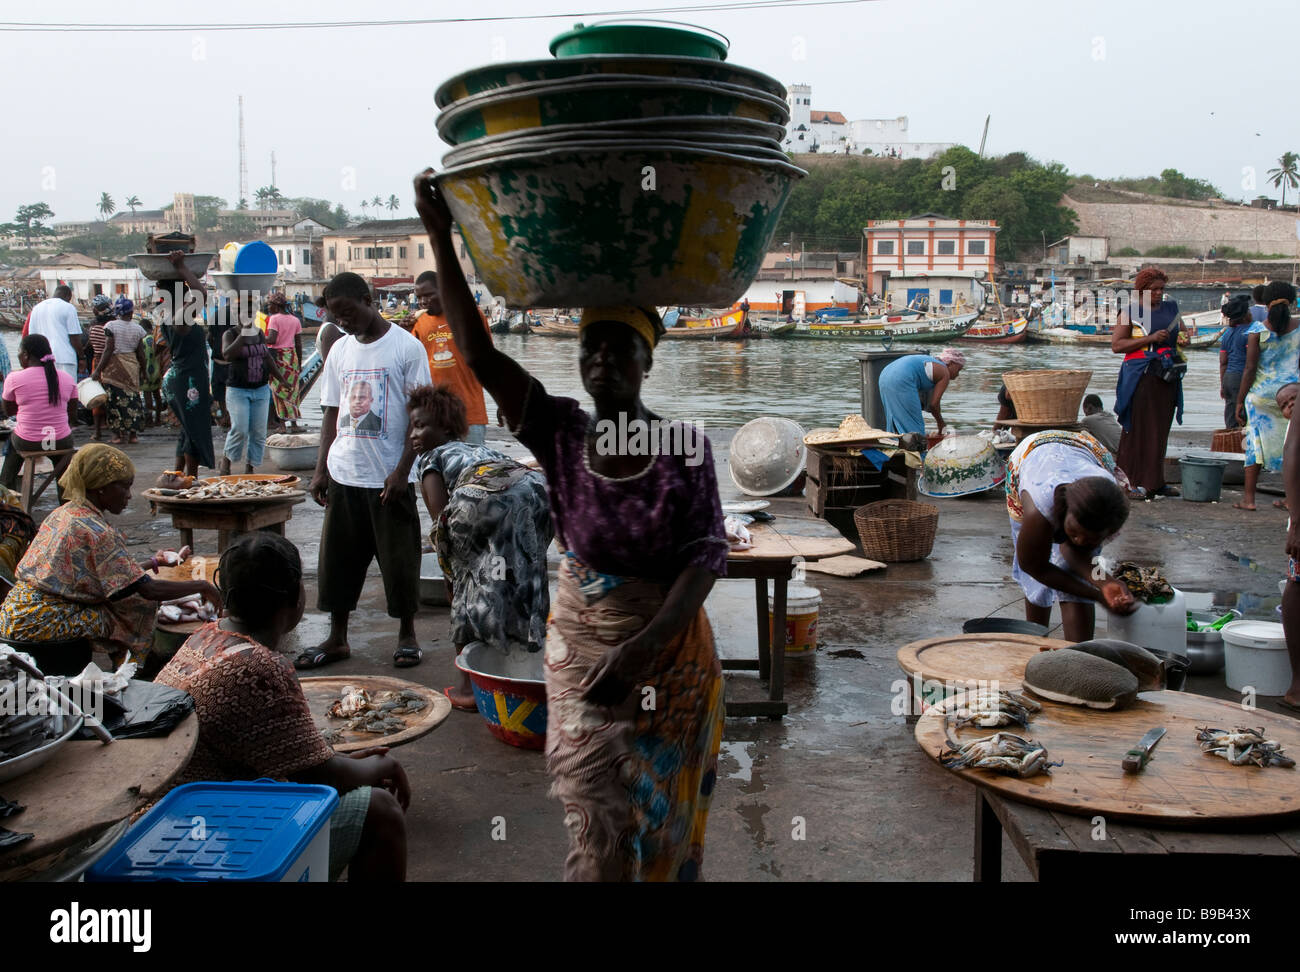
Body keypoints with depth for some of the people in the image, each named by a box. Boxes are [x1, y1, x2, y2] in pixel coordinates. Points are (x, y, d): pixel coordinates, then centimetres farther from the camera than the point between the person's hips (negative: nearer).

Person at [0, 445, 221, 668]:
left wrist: (153, 562, 28)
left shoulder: (64, 513, 9)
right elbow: (149, 590, -21)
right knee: (144, 605, -6)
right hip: (40, 624, -10)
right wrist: (201, 587, -10)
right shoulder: (97, 532, -19)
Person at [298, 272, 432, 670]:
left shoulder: (406, 346, -5)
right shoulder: (340, 350, 10)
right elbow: (332, 414, 14)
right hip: (344, 474, 5)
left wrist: (402, 470, -13)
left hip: (390, 477, -5)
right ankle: (337, 638, 21)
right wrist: (321, 469, 7)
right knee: (338, 558, 9)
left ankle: (407, 634, 20)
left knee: (399, 558, 3)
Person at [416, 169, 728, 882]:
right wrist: (440, 236, -20)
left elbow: (707, 556, -15)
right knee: (596, 822, 8)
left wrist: (642, 647, -27)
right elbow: (478, 354, -15)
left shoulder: (684, 447, -11)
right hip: (580, 647, 1)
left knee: (661, 813, 15)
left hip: (669, 652, -1)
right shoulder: (560, 434, -7)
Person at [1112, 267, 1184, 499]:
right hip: (1140, 377, -6)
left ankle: (1155, 482, 14)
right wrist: (1150, 338, -16)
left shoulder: (1171, 308, 16)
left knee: (1160, 430, 8)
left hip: (1167, 377, 6)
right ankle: (1133, 483, -4)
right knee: (1138, 429, -7)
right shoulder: (1130, 312, -2)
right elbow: (1116, 345, -10)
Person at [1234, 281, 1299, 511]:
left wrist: (1240, 401, -4)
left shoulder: (1258, 331, -7)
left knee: (1256, 441, 4)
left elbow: (1250, 369, -8)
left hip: (1262, 393, -2)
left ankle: (1248, 498, 3)